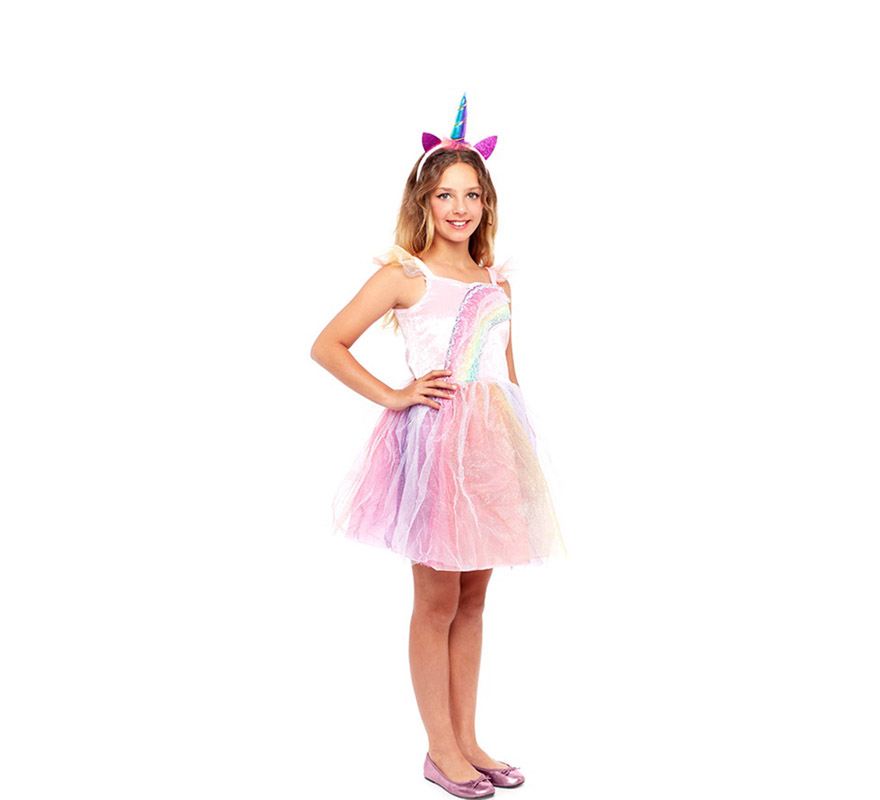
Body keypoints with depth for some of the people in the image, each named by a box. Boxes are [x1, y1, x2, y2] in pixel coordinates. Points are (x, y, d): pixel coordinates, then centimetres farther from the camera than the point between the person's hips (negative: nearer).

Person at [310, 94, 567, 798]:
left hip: (493, 441, 6)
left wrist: (517, 441, 14)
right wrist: (394, 397, -8)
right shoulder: (405, 275, -4)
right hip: (433, 440, -6)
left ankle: (467, 740, 25)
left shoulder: (496, 282, 13)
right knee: (437, 601, 3)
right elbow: (327, 346, -6)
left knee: (473, 598, 13)